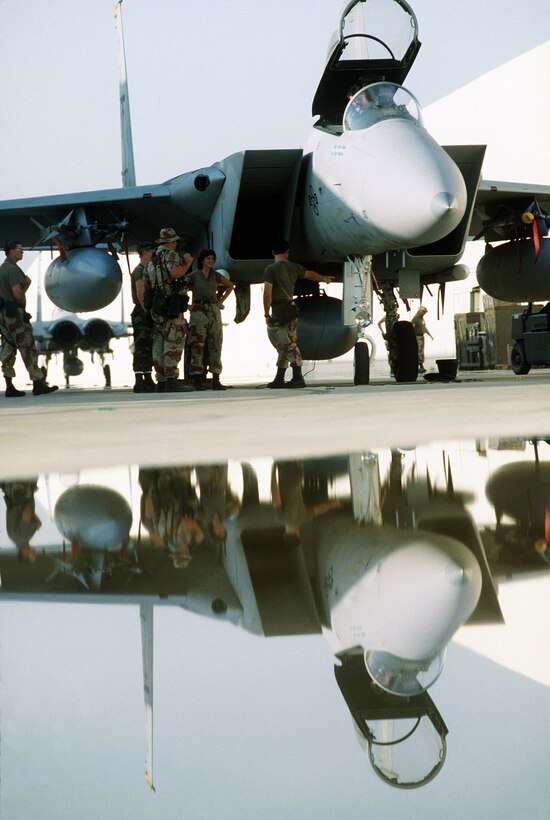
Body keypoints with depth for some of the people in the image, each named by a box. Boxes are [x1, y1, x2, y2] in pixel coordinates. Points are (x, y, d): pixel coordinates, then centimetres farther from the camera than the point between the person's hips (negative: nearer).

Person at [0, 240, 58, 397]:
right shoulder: (13, 269, -15)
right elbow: (18, 294, -22)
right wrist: (27, 284, -4)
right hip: (15, 313, -9)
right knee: (28, 349, -5)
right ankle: (38, 384, -4)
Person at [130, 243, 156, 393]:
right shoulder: (139, 270, -9)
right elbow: (140, 294, -17)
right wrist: (147, 311, -19)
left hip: (148, 314, 10)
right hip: (142, 314, -10)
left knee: (148, 348, 10)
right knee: (141, 348, -11)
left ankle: (148, 381, 14)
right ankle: (139, 382, -13)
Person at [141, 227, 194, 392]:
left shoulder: (151, 260, 19)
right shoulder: (171, 255, -6)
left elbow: (145, 284, 21)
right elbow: (175, 272, -26)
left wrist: (145, 305, 29)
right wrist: (187, 263, -9)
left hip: (156, 306, 8)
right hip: (172, 307, -8)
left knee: (159, 344, 8)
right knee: (173, 343, -11)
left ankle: (161, 381, 8)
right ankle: (171, 380, -17)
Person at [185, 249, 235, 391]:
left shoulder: (216, 275, 12)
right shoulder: (194, 275, 0)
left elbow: (230, 286, 25)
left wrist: (221, 301, 15)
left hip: (214, 311, 4)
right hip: (198, 311, -4)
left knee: (215, 345, 0)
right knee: (197, 345, -7)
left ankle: (216, 380, 2)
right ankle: (197, 380, -5)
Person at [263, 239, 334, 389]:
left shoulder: (270, 269, -8)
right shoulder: (294, 267, 11)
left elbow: (267, 294, -12)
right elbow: (310, 274, 31)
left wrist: (266, 314, -5)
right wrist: (324, 278, 50)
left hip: (279, 311, -7)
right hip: (290, 308, 7)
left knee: (289, 345, -8)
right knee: (282, 345, 12)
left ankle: (298, 378, -9)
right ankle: (279, 379, 15)